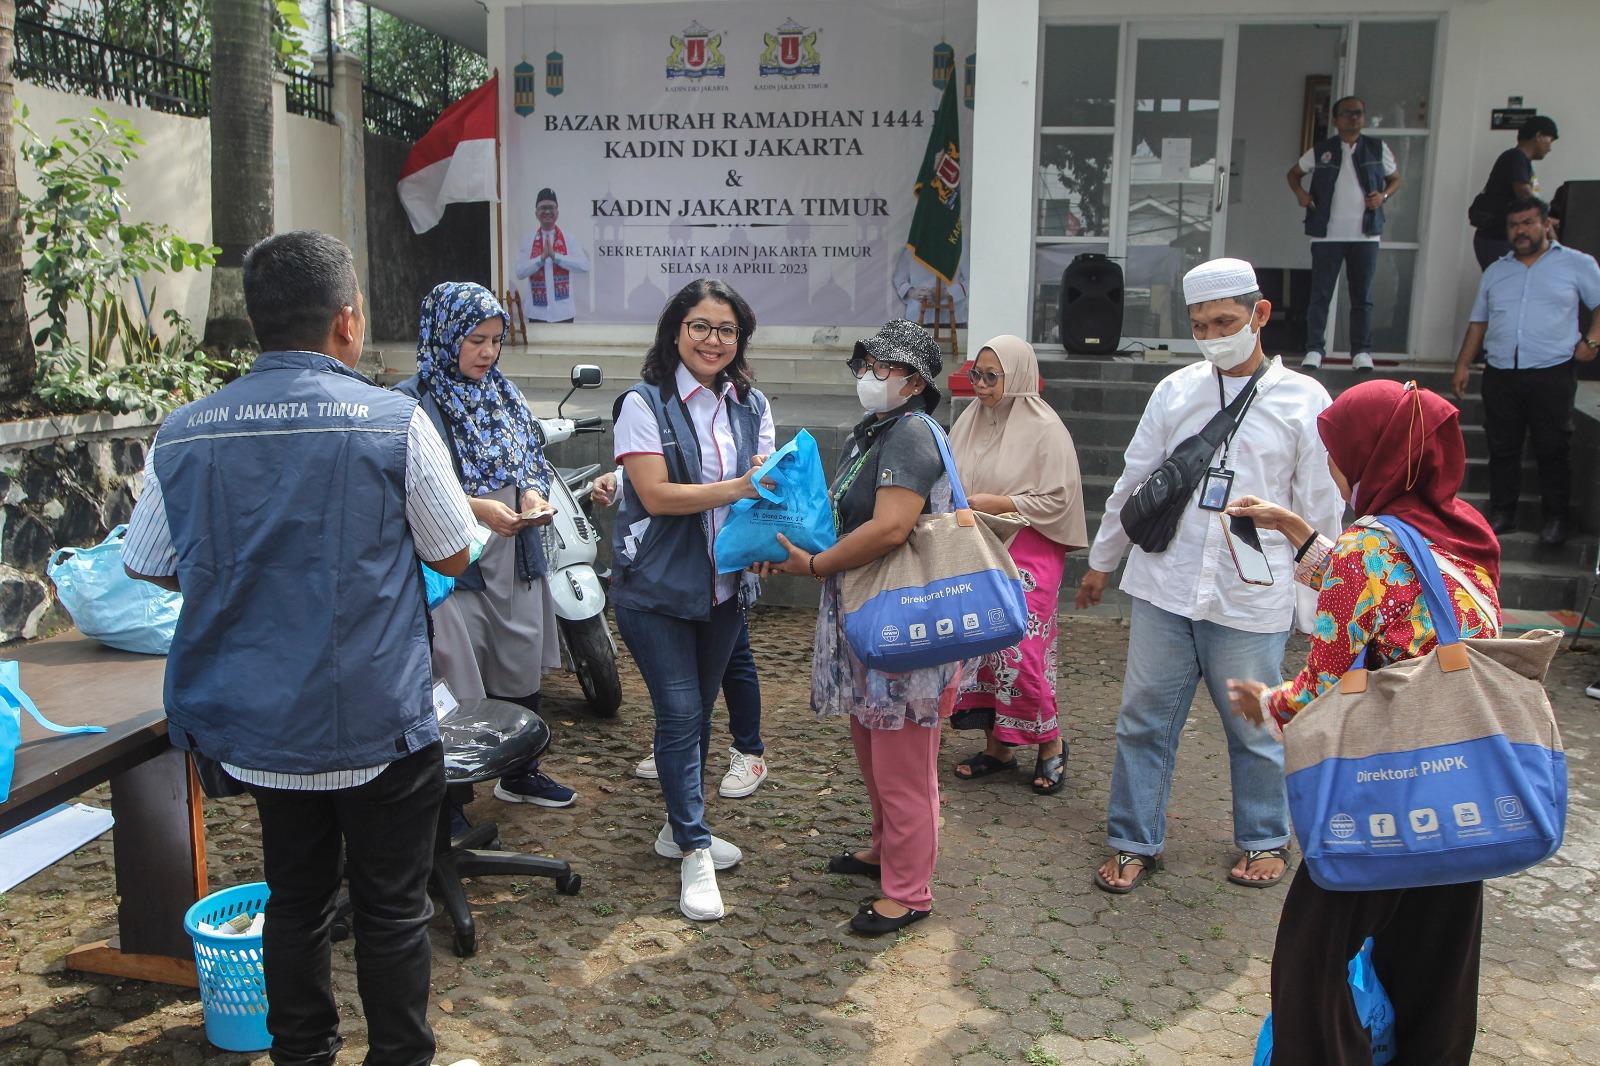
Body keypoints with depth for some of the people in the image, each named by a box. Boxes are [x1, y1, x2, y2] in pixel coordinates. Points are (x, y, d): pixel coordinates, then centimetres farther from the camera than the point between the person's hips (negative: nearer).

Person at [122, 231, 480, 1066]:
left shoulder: (183, 433, -2)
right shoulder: (393, 421, -14)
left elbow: (151, 567, 7)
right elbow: (452, 557, -5)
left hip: (255, 726, 4)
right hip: (376, 722, -4)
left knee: (294, 902, 19)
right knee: (391, 910, 11)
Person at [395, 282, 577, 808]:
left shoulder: (503, 392, 12)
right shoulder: (413, 400, -11)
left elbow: (533, 458, 19)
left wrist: (533, 492, -3)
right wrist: (476, 507, -24)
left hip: (516, 560, 7)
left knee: (522, 668, 18)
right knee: (458, 685, -1)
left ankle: (521, 774, 37)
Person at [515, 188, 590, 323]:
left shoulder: (568, 239, 3)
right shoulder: (528, 240, 5)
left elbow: (584, 265, -11)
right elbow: (520, 272, -4)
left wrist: (555, 256, -17)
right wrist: (542, 257, -17)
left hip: (563, 312, 0)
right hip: (537, 313, 0)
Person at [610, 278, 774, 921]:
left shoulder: (751, 405, 7)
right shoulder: (645, 404, -9)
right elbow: (656, 495, -17)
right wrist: (736, 488, -25)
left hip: (725, 584, 5)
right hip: (657, 585, -5)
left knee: (698, 711, 16)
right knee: (680, 714, -4)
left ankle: (680, 828, 33)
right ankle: (695, 852, 7)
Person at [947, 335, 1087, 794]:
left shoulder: (1044, 429, -9)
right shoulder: (971, 421, 8)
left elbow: (1058, 499, -12)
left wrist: (997, 503, -16)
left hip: (1027, 554, -6)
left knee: (1019, 650, -9)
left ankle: (1050, 743, 12)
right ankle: (997, 747, 21)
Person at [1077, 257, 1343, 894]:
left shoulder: (1304, 400, -1)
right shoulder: (1176, 390, 5)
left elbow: (1320, 507, 3)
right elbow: (1132, 482, 12)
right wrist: (1101, 561, 16)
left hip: (1251, 601, -2)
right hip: (1164, 587, 2)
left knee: (1254, 730, 11)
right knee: (1144, 720, 7)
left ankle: (1264, 841, 33)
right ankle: (1135, 843, 23)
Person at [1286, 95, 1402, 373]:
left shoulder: (1377, 149, 7)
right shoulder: (1321, 151, 4)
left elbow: (1395, 178, 17)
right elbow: (1294, 173, 17)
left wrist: (1384, 195, -3)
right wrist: (1300, 192, -3)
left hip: (1365, 235, 1)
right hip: (1327, 235, -1)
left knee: (1362, 297, 4)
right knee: (1320, 295, 0)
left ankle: (1362, 352, 10)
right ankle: (1314, 350, 4)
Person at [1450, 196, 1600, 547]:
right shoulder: (1495, 272, 18)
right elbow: (1478, 322, 19)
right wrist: (1463, 364, 12)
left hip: (1552, 374, -4)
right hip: (1500, 375, 4)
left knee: (1553, 449, -2)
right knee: (1502, 448, 6)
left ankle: (1556, 518, 7)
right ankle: (1502, 513, 15)